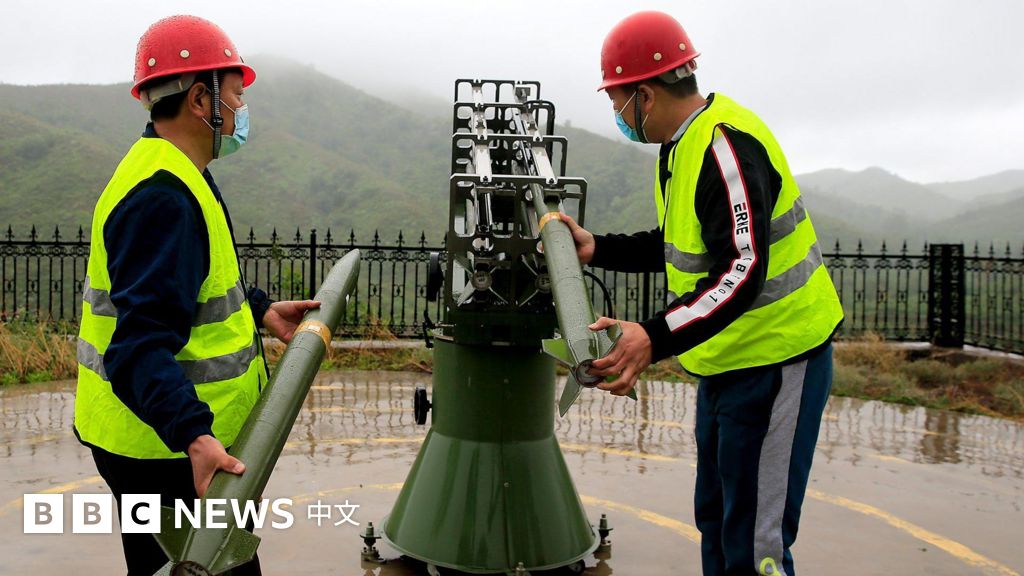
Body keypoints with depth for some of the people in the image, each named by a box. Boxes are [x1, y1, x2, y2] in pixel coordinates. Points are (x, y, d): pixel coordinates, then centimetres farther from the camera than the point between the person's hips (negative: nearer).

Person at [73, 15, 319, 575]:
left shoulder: (174, 177, 12)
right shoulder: (163, 196, -24)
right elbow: (141, 346, -32)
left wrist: (260, 310, 11)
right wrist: (195, 437, -42)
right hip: (165, 450, -11)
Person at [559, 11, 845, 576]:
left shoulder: (725, 146, -24)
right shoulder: (683, 146, 9)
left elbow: (743, 272, -32)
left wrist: (655, 339, -40)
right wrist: (598, 249, 11)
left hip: (775, 362, -10)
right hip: (726, 361, 10)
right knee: (714, 518, 21)